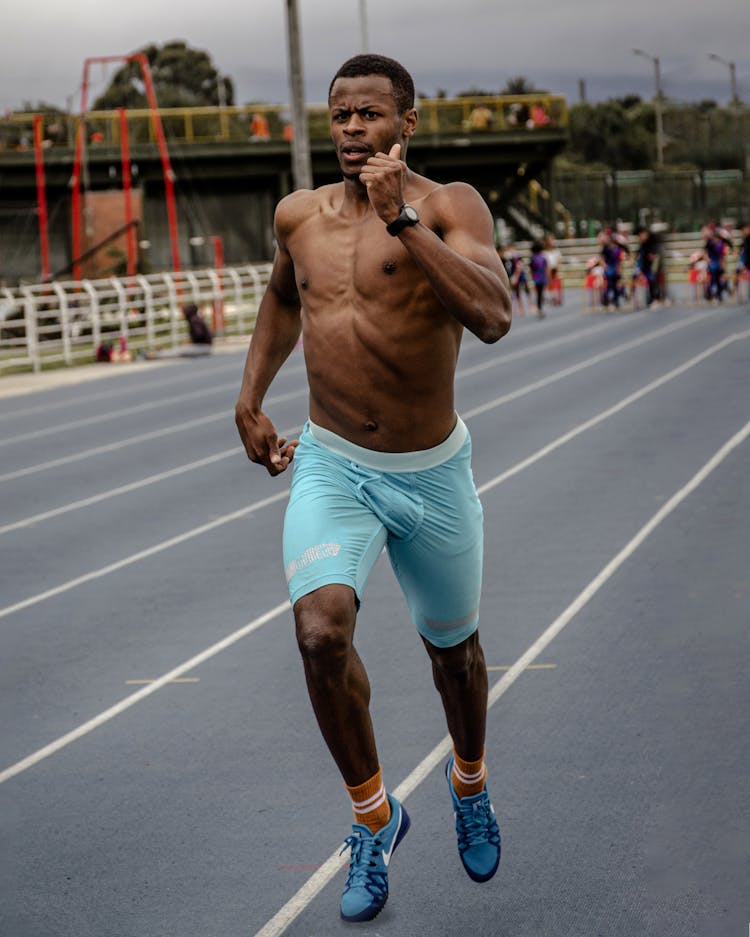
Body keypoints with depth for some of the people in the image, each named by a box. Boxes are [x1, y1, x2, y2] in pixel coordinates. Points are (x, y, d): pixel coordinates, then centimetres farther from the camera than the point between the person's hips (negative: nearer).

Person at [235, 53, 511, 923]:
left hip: (432, 476, -1)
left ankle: (469, 781, 48)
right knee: (321, 630, -23)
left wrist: (402, 219, -34)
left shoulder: (449, 207, -13)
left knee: (452, 649, 16)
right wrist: (249, 400, 17)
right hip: (332, 469, 2)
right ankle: (373, 815, -3)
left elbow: (492, 316, -32)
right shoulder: (298, 215, 1)